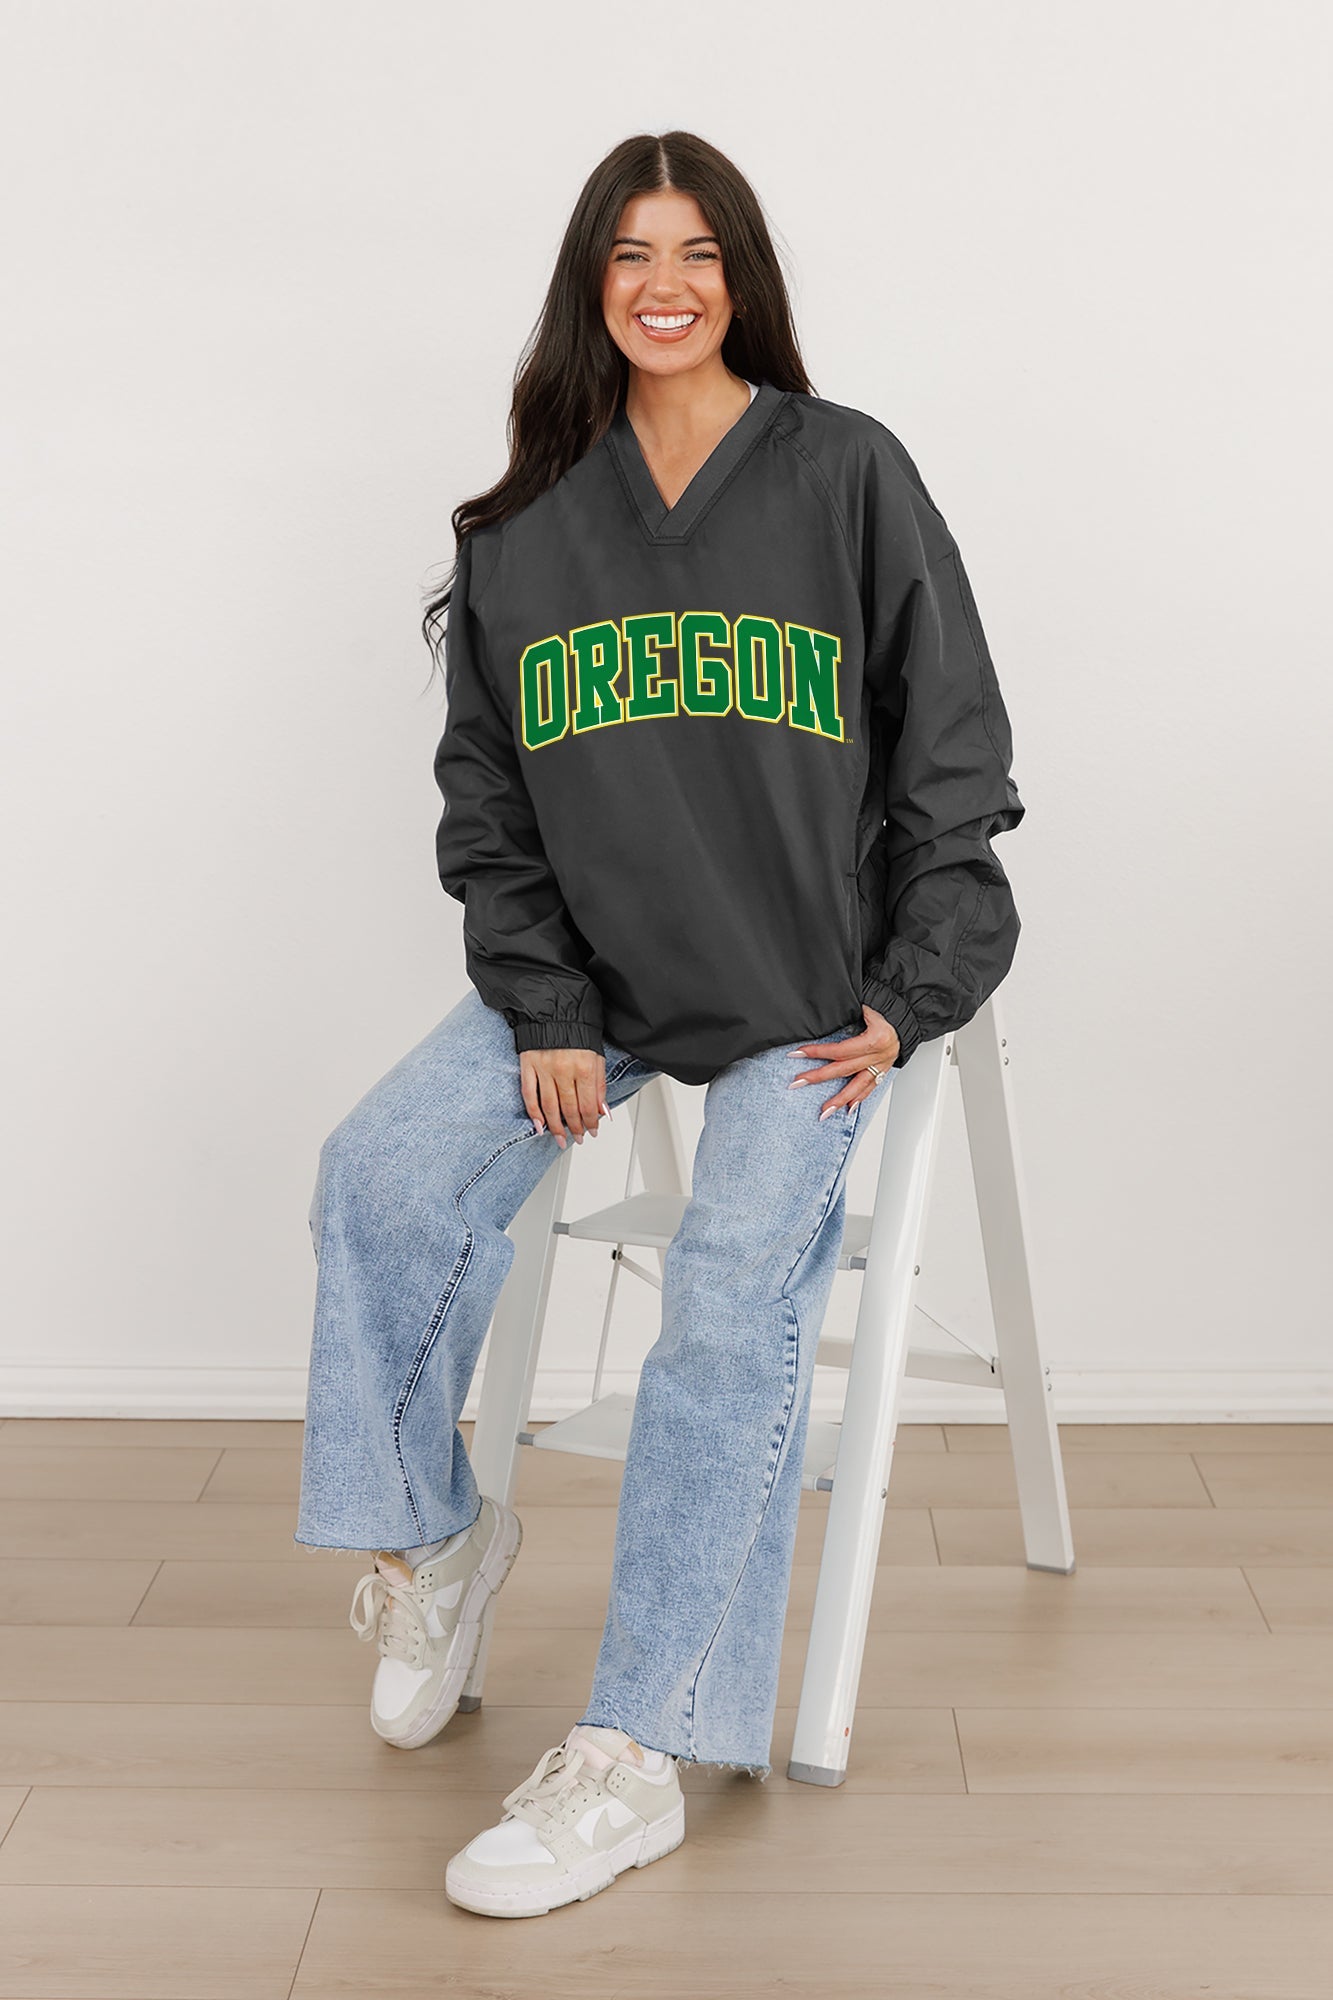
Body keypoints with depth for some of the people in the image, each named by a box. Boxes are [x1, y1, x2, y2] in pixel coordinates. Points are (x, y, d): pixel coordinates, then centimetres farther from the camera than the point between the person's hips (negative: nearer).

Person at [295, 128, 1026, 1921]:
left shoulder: (851, 477, 0)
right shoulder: (528, 527, 7)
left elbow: (954, 761, 0)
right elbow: (490, 800, 7)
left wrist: (909, 999, -7)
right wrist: (542, 1009, -6)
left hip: (814, 988, -3)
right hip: (592, 974, 4)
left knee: (736, 1290, -22)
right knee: (384, 1175, -17)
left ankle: (633, 1761, -18)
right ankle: (434, 1533, 8)